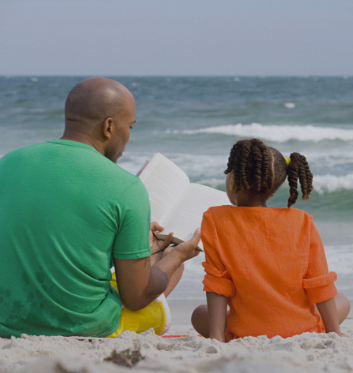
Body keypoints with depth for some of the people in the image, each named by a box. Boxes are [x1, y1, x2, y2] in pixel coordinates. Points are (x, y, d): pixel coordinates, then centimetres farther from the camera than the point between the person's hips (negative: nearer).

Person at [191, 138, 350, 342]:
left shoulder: (216, 221, -7)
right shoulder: (302, 222, -5)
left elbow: (217, 286, -8)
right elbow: (320, 287, -2)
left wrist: (215, 337, -3)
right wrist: (335, 334, 7)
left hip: (246, 337, 0)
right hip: (304, 332, 0)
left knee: (200, 314, 31)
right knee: (342, 302, 32)